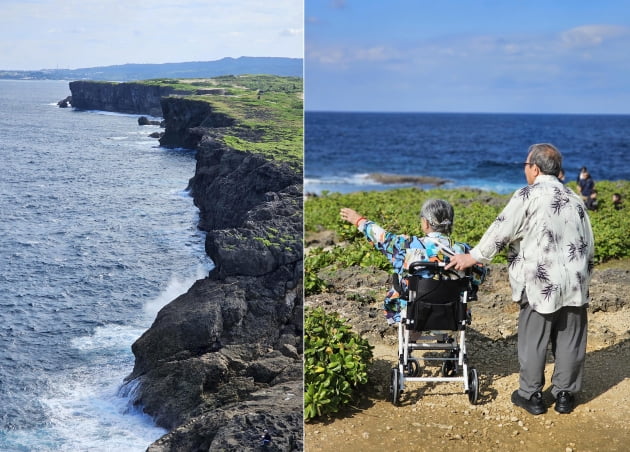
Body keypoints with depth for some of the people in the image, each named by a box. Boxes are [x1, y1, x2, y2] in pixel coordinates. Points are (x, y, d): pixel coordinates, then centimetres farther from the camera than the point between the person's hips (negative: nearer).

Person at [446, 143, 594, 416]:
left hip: (541, 284, -5)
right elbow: (588, 245, 14)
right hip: (574, 282, 6)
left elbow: (501, 231, -8)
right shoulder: (574, 199, 11)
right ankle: (565, 394, 20)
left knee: (533, 340, 6)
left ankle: (531, 395, 15)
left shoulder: (527, 196, -8)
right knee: (570, 340, 11)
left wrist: (472, 258, 2)